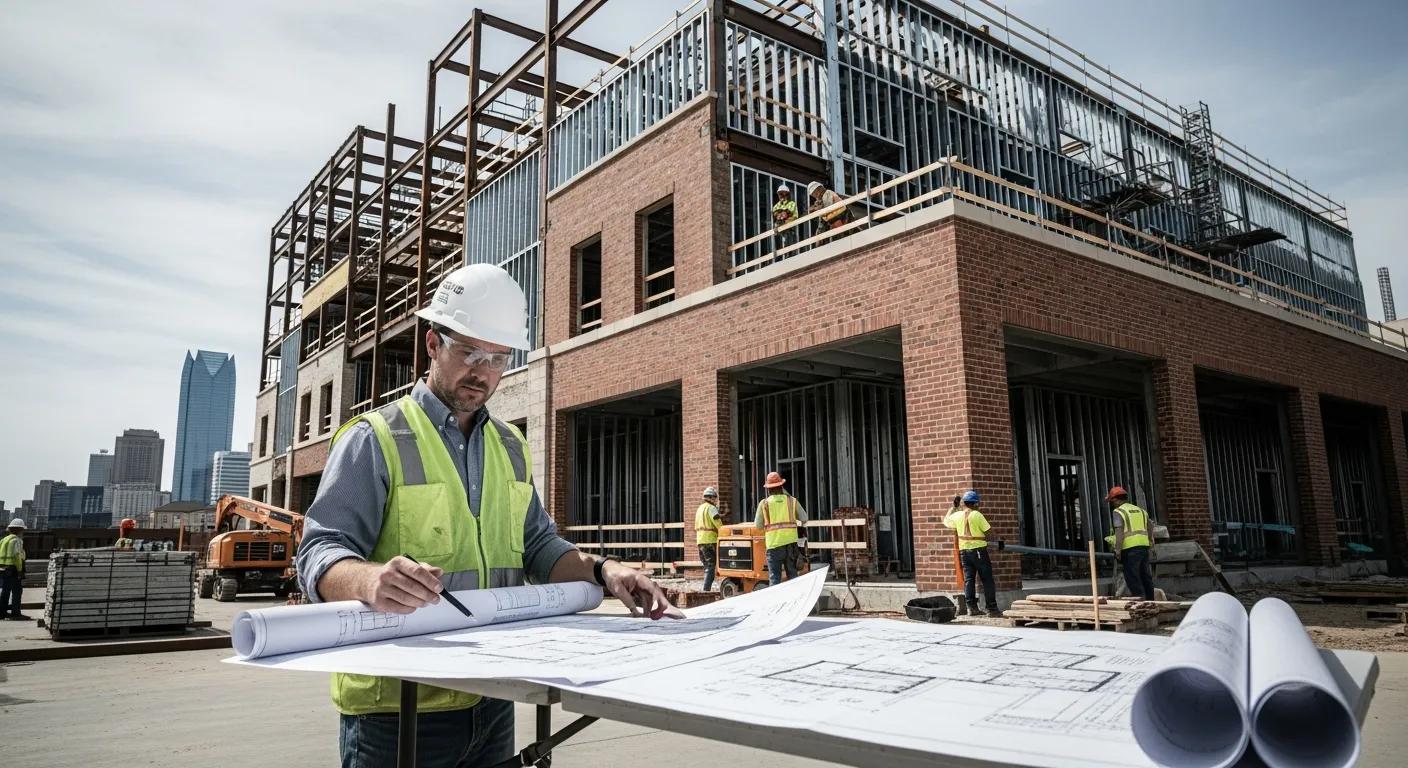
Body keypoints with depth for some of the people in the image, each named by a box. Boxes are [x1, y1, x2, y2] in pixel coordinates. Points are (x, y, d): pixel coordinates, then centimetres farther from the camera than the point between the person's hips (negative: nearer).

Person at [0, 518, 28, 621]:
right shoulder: (16, 540, -12)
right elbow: (17, 556, -17)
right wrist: (20, 570, -13)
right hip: (13, 569, -9)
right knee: (17, 591, -2)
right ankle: (15, 613, -1)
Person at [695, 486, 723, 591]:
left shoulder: (700, 508, 19)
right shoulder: (711, 508, -9)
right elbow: (719, 525, -14)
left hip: (700, 540, 9)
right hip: (710, 540, -9)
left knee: (707, 566, 15)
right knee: (711, 566, -7)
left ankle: (706, 589, 15)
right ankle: (706, 589, -12)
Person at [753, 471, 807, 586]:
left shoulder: (764, 503, 0)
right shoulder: (792, 500, 4)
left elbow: (757, 525, 2)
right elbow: (804, 519, 4)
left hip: (774, 543, -2)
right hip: (791, 542, 2)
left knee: (774, 577, 1)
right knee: (793, 575, 12)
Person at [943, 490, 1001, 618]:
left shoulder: (957, 515, 4)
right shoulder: (977, 515, -11)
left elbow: (946, 520, 24)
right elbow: (989, 531, -11)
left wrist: (954, 507, 31)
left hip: (964, 550, 5)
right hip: (979, 549, -5)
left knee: (968, 579, 8)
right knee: (987, 580, 0)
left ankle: (971, 607, 5)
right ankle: (991, 608, 0)